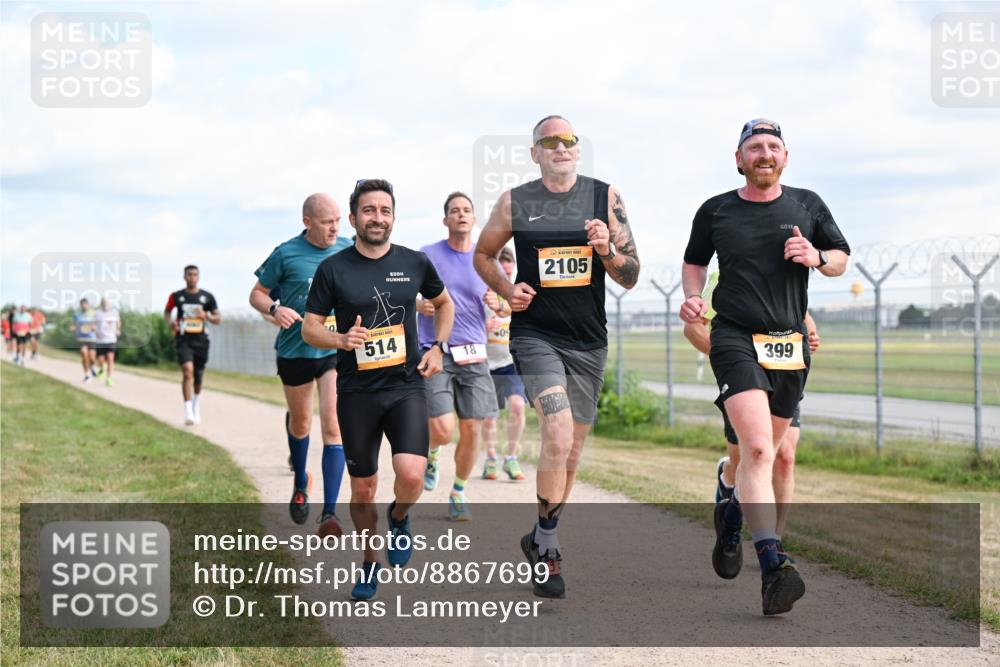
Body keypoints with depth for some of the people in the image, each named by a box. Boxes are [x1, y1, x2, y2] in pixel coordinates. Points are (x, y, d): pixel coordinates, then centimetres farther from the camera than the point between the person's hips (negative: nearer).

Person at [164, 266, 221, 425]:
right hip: (184, 340, -2)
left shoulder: (207, 297, 3)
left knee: (198, 378, 13)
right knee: (188, 371, -21)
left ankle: (196, 408, 38)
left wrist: (206, 316, -14)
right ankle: (188, 413, -23)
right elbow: (167, 311, 19)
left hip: (201, 340, 2)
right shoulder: (176, 296, 2)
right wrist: (169, 320, -3)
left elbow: (218, 319, 6)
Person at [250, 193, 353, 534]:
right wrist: (274, 309, -19)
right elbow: (257, 294, 2)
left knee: (333, 425, -14)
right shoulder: (286, 254, -7)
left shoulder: (349, 251, 1)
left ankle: (329, 513, -15)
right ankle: (300, 482, 48)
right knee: (300, 423, 18)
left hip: (338, 352, 0)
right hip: (295, 350, 0)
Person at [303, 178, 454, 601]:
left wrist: (438, 347, 6)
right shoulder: (333, 269, -3)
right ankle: (369, 563, 31)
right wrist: (342, 339, -19)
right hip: (356, 393, 0)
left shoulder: (415, 263, 2)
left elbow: (444, 303, 21)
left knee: (411, 476, -20)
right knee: (362, 490, 8)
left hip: (406, 387, 0)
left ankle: (399, 518, 14)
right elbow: (309, 329, 1)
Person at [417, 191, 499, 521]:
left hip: (473, 355, 3)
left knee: (471, 430, -1)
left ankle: (458, 494, 20)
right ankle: (430, 454, 22)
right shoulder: (427, 256, 1)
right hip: (434, 354, -3)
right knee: (443, 430, -15)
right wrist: (418, 305, -15)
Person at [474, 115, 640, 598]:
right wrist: (506, 290, -3)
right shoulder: (514, 203, 1)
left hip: (588, 341, 3)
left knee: (571, 451, 12)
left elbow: (630, 277, 3)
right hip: (535, 335, -3)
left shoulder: (606, 197, 2)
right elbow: (483, 255, 16)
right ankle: (547, 547, -8)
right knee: (558, 435, -22)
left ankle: (540, 541, 34)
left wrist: (607, 251, -18)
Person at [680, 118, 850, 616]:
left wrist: (816, 257, -6)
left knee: (764, 453, 14)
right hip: (735, 338, -4)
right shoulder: (715, 211, 6)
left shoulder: (807, 206, 9)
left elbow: (842, 258, 16)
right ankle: (773, 566, -30)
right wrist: (693, 297, 2)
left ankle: (731, 512, 46)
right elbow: (695, 261, 21)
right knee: (757, 448, -22)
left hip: (790, 345, 4)